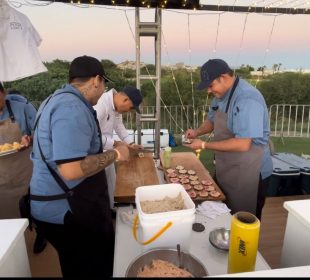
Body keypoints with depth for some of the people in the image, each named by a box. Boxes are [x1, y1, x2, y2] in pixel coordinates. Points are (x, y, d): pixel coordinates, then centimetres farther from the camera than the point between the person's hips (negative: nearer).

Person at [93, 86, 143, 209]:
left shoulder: (116, 105, 1)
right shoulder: (101, 104, -28)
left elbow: (119, 125, 13)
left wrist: (131, 143, 4)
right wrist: (114, 143, -23)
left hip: (105, 150, 9)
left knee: (110, 179, 19)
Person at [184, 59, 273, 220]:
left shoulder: (247, 99, -26)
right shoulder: (221, 95, 4)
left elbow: (243, 145, -30)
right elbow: (212, 120, 18)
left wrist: (204, 145, -24)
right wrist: (197, 132, -2)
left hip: (247, 174, -8)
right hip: (226, 169, 9)